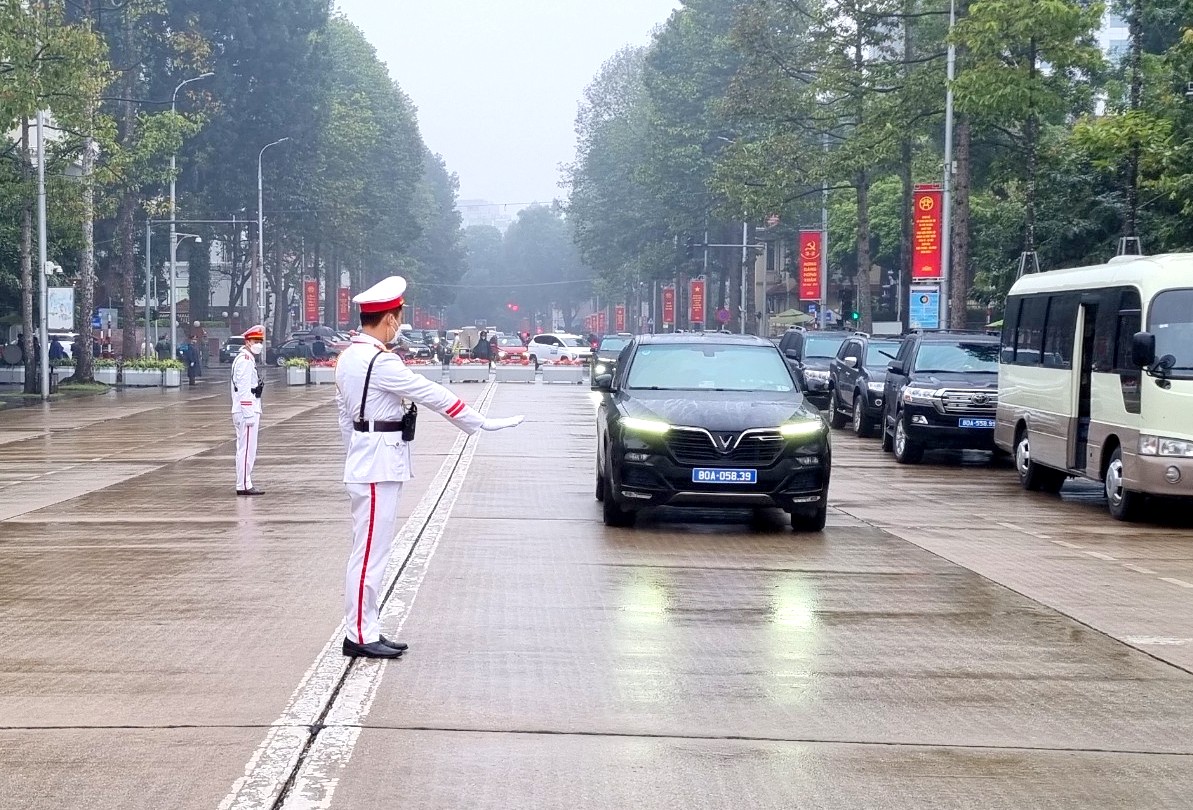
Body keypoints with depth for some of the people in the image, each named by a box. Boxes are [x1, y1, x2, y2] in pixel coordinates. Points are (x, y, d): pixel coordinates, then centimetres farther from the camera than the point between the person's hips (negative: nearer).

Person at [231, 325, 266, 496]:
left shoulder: (249, 359, 19)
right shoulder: (245, 360, -13)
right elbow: (244, 389, -20)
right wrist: (249, 415, -23)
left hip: (250, 411, 11)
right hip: (246, 411, -11)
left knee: (247, 449, 13)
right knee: (247, 449, -8)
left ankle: (245, 484, 18)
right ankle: (244, 486, -7)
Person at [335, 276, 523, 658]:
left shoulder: (349, 357, 12)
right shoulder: (381, 362, -19)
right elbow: (431, 395, -16)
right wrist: (480, 423, -9)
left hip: (365, 463, 11)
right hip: (380, 466, -11)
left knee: (371, 551, 14)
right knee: (370, 551, -6)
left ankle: (366, 631, 19)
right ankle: (360, 636, -2)